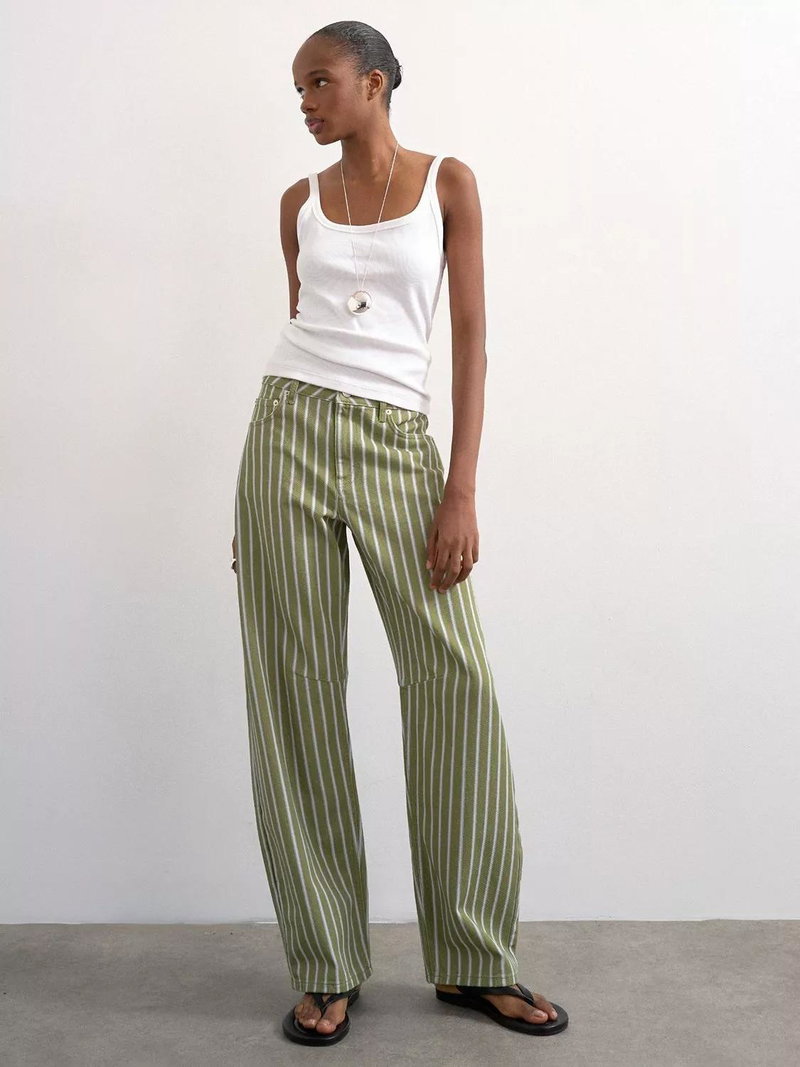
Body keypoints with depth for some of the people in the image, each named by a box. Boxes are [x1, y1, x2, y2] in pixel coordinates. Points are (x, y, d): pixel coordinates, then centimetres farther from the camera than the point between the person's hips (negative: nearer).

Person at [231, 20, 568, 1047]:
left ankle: (473, 960, 10)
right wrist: (256, 500, 12)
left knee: (455, 676, -8)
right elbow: (297, 335, 16)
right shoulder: (300, 201, 14)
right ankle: (328, 967, 11)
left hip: (396, 444, -2)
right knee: (296, 688, -1)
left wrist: (462, 491, -9)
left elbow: (471, 338, 1)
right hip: (290, 432, 2)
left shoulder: (447, 182, 8)